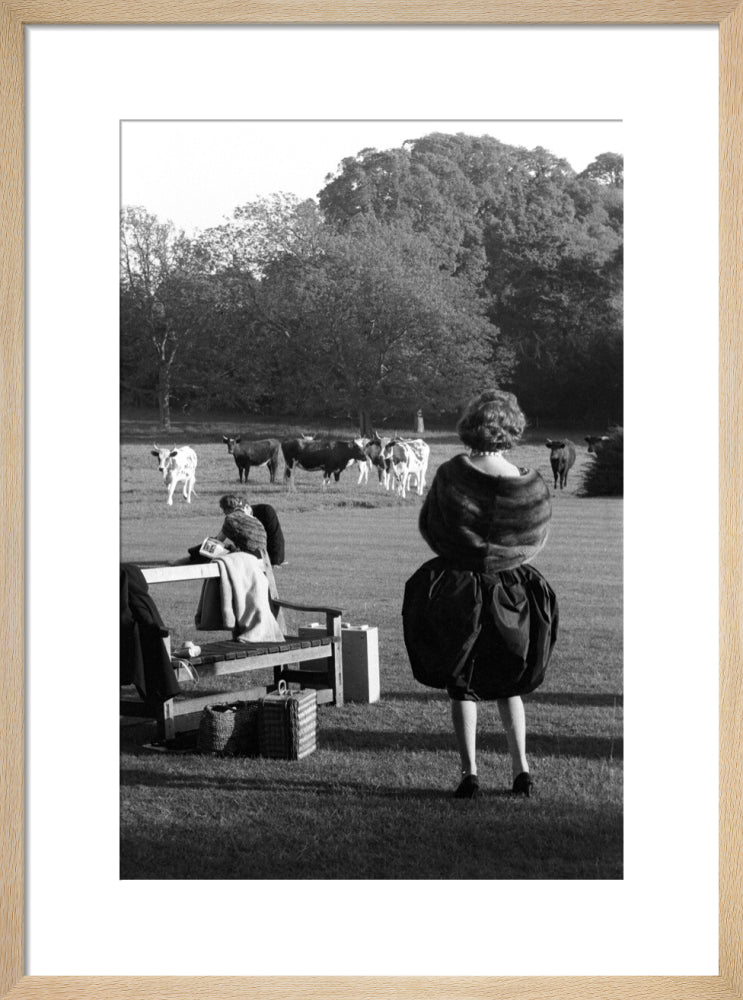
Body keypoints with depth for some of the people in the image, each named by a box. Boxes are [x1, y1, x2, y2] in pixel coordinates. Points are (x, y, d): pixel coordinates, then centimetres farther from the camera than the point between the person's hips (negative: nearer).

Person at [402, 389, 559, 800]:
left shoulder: (449, 475, -15)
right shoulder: (530, 485, -11)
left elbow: (426, 527, -3)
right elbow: (538, 540, 2)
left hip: (455, 591, -2)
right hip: (512, 593, 2)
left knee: (462, 685, 11)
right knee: (508, 685, 19)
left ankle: (469, 774, 8)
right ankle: (521, 769, 13)